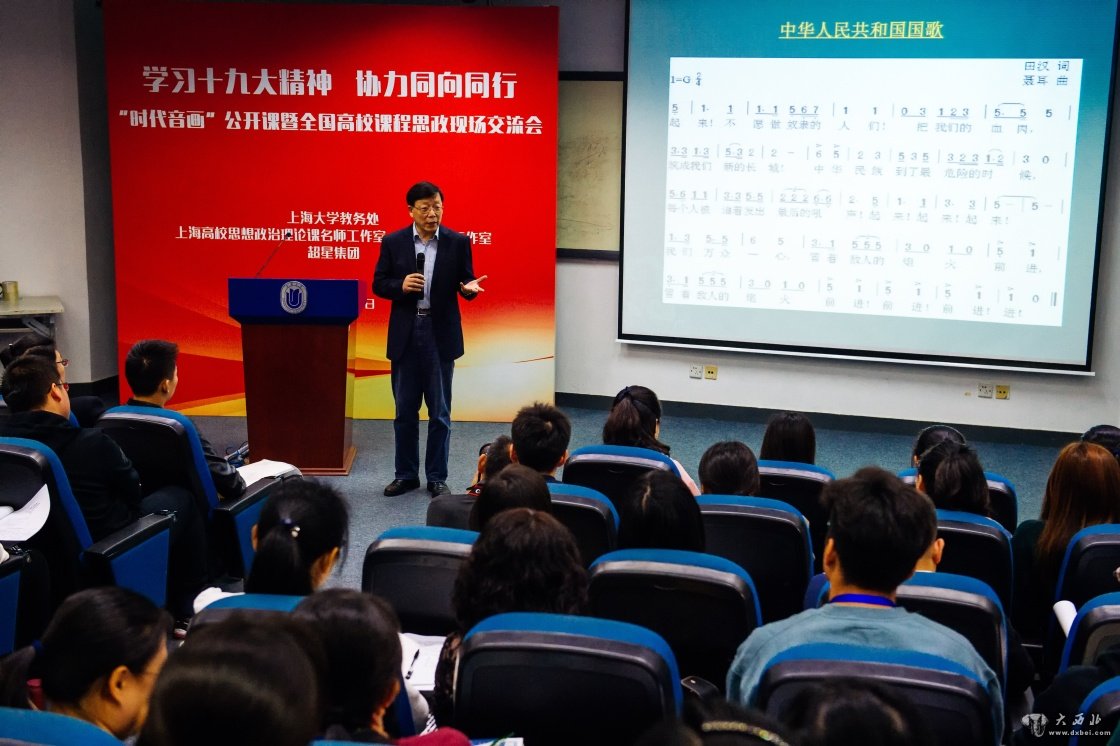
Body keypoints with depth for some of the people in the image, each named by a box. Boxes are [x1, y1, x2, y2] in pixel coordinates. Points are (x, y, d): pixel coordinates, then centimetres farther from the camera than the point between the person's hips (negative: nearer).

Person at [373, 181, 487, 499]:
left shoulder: (458, 242, 0)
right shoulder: (393, 242, 2)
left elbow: (466, 282, 3)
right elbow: (379, 284, 4)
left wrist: (469, 287, -20)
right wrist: (401, 285, -15)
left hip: (441, 334, -1)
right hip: (405, 334, 1)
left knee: (440, 412, 5)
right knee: (405, 411, 10)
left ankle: (437, 478, 15)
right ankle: (406, 474, 22)